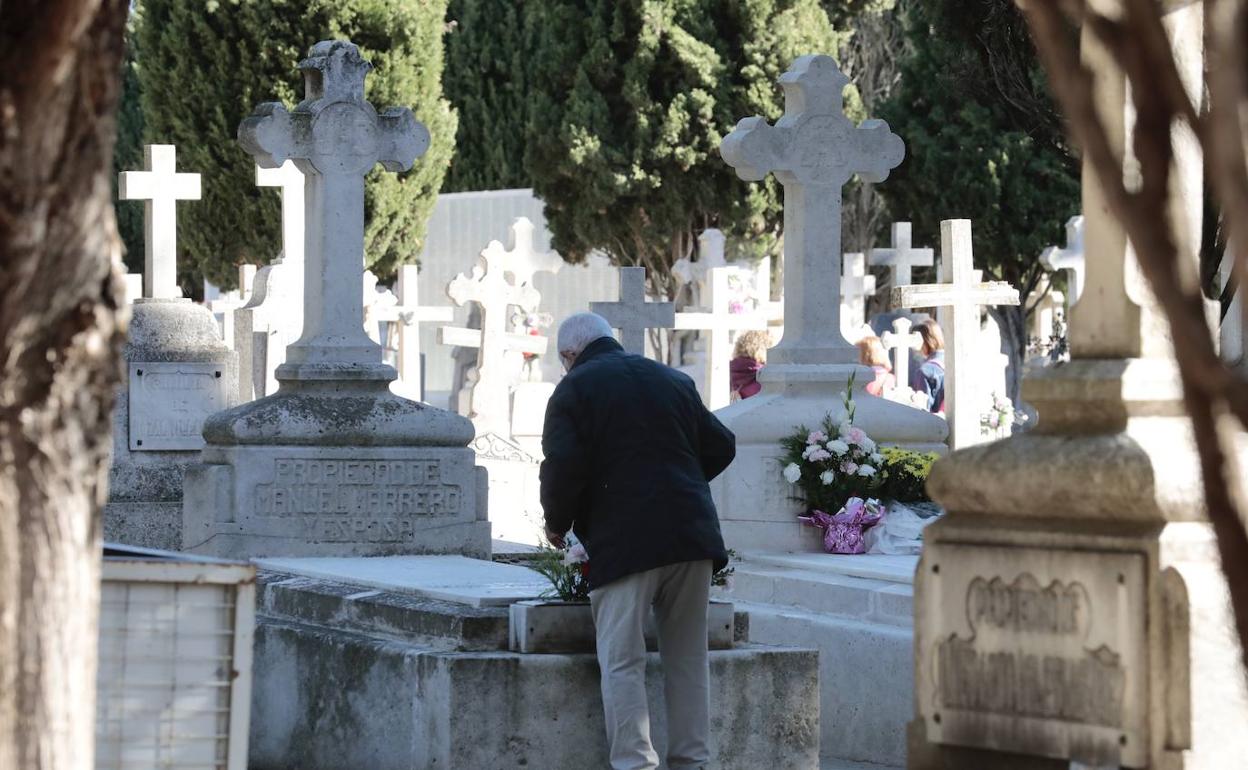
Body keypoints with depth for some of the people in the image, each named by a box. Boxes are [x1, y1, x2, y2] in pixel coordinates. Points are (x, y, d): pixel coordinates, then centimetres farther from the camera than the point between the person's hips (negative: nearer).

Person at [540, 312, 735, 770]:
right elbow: (721, 447, 19)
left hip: (624, 543, -5)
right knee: (687, 658, 11)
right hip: (691, 535, 5)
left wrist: (557, 525, 6)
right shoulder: (673, 381, 17)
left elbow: (562, 469, -10)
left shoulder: (573, 390, 0)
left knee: (622, 663, -3)